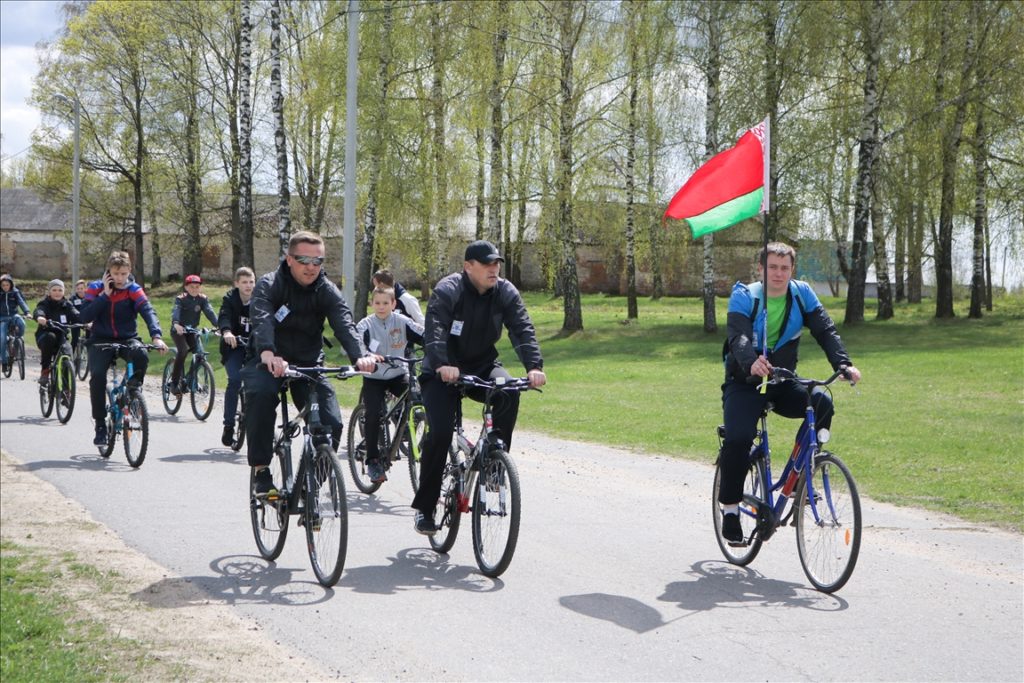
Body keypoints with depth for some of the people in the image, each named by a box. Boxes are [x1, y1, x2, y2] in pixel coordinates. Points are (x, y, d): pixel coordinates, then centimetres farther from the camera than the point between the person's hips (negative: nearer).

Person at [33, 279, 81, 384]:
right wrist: (43, 320, -51)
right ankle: (45, 370, -22)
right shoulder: (44, 304, -3)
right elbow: (38, 314, -26)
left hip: (61, 337, 2)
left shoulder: (66, 305, 5)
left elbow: (77, 316, -14)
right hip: (45, 335, -2)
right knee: (50, 337, -35)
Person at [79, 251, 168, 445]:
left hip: (127, 339, 0)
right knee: (97, 376, -24)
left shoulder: (134, 290, -4)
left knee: (141, 355, -36)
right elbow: (85, 317, -13)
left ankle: (135, 383, -3)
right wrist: (105, 294, -18)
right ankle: (100, 425, -10)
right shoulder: (96, 288, -2)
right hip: (101, 340, 0)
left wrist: (156, 336, -38)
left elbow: (148, 311, -20)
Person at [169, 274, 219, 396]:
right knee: (183, 350, -26)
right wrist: (176, 324, -53)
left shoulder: (202, 299, -4)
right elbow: (175, 311, -32)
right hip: (178, 330, -5)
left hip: (191, 330, 5)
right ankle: (174, 382, -17)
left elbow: (209, 312, -17)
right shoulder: (180, 299, -15)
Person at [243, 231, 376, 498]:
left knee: (331, 424, -16)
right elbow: (262, 319, -32)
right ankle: (261, 472, -22)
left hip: (308, 363, 3)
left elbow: (344, 323, -23)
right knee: (260, 394, -35)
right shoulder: (269, 285, -12)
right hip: (269, 361, -2)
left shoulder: (327, 291, -5)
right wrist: (267, 353, -54)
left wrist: (358, 356, -44)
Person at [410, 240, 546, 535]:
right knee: (440, 434, -17)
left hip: (482, 366, 3)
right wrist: (442, 364, -50)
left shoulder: (506, 292, -5)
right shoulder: (447, 291, -17)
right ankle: (423, 508, -3)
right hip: (443, 372, -3)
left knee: (509, 392, -30)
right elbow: (434, 330, -32)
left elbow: (522, 329, -16)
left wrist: (534, 366, -34)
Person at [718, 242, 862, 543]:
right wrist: (751, 363, -52)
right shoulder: (744, 297, -13)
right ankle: (729, 507, -8)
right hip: (744, 384, -3)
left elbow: (825, 330, -13)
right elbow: (739, 337, -29)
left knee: (822, 402, -25)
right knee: (738, 439, -26)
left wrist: (844, 364, -32)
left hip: (782, 383, 3)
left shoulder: (802, 294, -3)